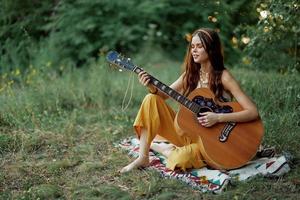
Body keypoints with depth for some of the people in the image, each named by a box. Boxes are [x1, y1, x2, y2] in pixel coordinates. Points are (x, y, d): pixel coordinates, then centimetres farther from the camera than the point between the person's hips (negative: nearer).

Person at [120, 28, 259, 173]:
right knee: (152, 99, -13)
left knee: (180, 159, -36)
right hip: (185, 131, 5)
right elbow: (163, 95, 7)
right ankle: (143, 158, -9)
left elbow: (253, 112, -20)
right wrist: (153, 87, -16)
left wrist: (218, 118, -27)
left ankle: (154, 146, 1)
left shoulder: (223, 77, -14)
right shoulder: (191, 74, 2)